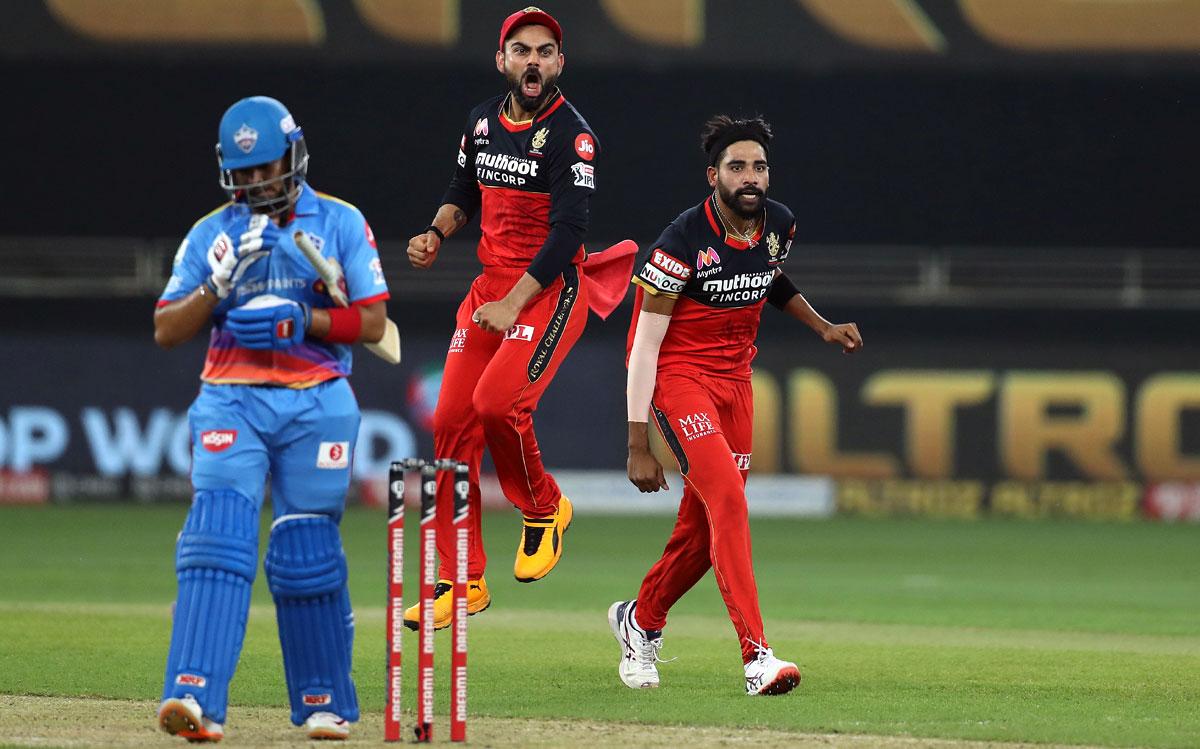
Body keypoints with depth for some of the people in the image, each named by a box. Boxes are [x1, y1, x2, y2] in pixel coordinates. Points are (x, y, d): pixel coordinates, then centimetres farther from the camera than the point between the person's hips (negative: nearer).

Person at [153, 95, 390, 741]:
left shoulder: (341, 223, 7)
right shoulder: (210, 235, 10)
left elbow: (372, 323, 1)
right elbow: (166, 331, 5)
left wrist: (302, 319, -13)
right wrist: (222, 279, -10)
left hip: (317, 404, 0)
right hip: (230, 400, 0)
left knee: (307, 556, 0)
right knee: (217, 538, -17)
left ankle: (323, 701, 16)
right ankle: (195, 696, -28)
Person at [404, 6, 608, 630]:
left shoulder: (572, 135, -13)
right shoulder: (483, 122, 8)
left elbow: (567, 232, -19)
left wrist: (513, 304, -25)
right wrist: (437, 234, 1)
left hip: (551, 290, -7)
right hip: (490, 284, 7)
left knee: (498, 402, -25)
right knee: (452, 420, 0)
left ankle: (544, 509, 5)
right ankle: (462, 580, 7)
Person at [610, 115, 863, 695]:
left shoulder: (780, 225, -1)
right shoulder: (683, 243, -21)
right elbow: (645, 347, -18)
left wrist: (823, 327, 12)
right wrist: (638, 446, -19)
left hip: (735, 376, 7)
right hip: (678, 375, -7)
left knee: (706, 525, 8)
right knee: (727, 496, -24)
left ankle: (640, 619, 36)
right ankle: (756, 654, -30)